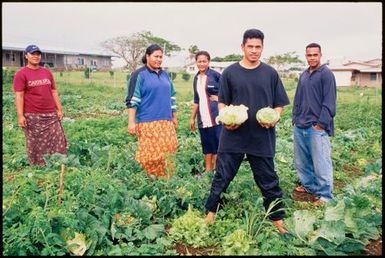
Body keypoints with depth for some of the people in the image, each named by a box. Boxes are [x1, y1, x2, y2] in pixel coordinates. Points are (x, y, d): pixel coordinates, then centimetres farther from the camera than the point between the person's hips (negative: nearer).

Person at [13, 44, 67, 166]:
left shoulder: (47, 72, 12)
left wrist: (59, 109, 10)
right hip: (32, 116, -4)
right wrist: (20, 115, -14)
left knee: (59, 142, 4)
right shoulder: (21, 74, -3)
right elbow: (19, 96, -8)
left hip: (51, 115, 5)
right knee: (36, 146, 2)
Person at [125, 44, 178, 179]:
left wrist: (174, 117, 19)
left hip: (166, 121, 6)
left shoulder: (165, 75, 16)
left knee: (167, 151, 3)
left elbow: (172, 97, 22)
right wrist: (131, 122, -14)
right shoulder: (139, 75, -3)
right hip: (148, 122, -5)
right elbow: (132, 100, -8)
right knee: (150, 153, -3)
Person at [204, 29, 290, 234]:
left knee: (268, 181, 10)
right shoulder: (230, 73, 3)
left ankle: (278, 221, 23)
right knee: (222, 177, 7)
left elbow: (279, 104, 8)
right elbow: (222, 102, 8)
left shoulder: (270, 73, 5)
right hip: (233, 136, 0)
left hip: (262, 138, 1)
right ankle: (210, 215, 23)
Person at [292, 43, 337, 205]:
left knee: (321, 163, -4)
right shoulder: (303, 75, 15)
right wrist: (295, 119, 12)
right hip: (300, 126, 7)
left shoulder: (326, 74, -5)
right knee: (301, 160, 15)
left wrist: (321, 124, -15)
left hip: (317, 127, -7)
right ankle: (308, 185, 31)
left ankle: (325, 195, 7)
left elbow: (329, 102, -11)